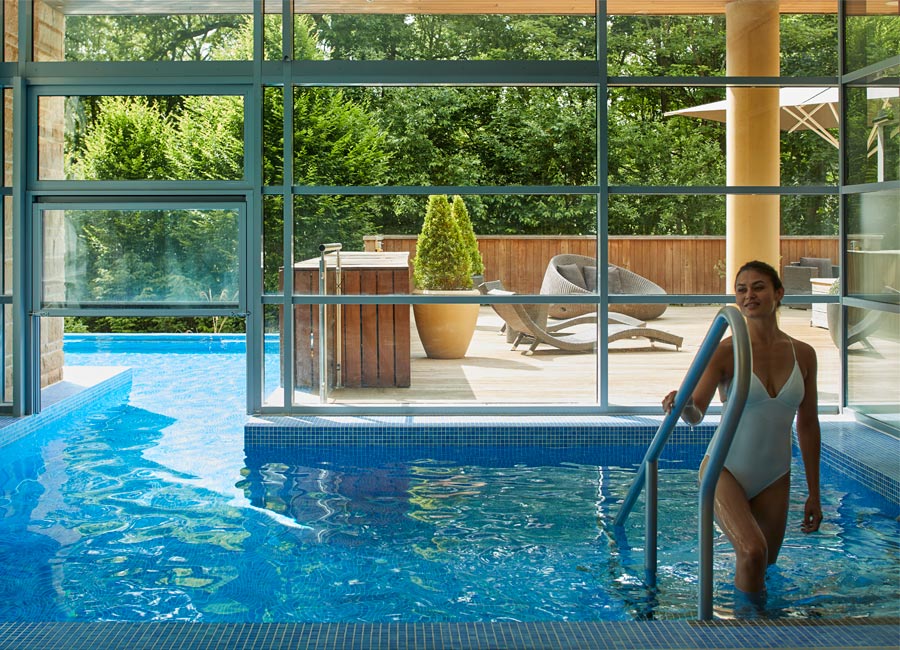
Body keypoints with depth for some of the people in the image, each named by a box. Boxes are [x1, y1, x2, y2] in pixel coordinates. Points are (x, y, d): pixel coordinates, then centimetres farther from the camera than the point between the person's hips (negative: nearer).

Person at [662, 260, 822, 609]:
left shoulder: (803, 354, 1)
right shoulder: (726, 352, -11)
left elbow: (808, 426, 8)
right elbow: (696, 414, -20)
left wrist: (814, 494, 10)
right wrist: (682, 405, -45)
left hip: (774, 477, 4)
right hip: (726, 470, -4)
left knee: (763, 566, 13)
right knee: (753, 551, -26)